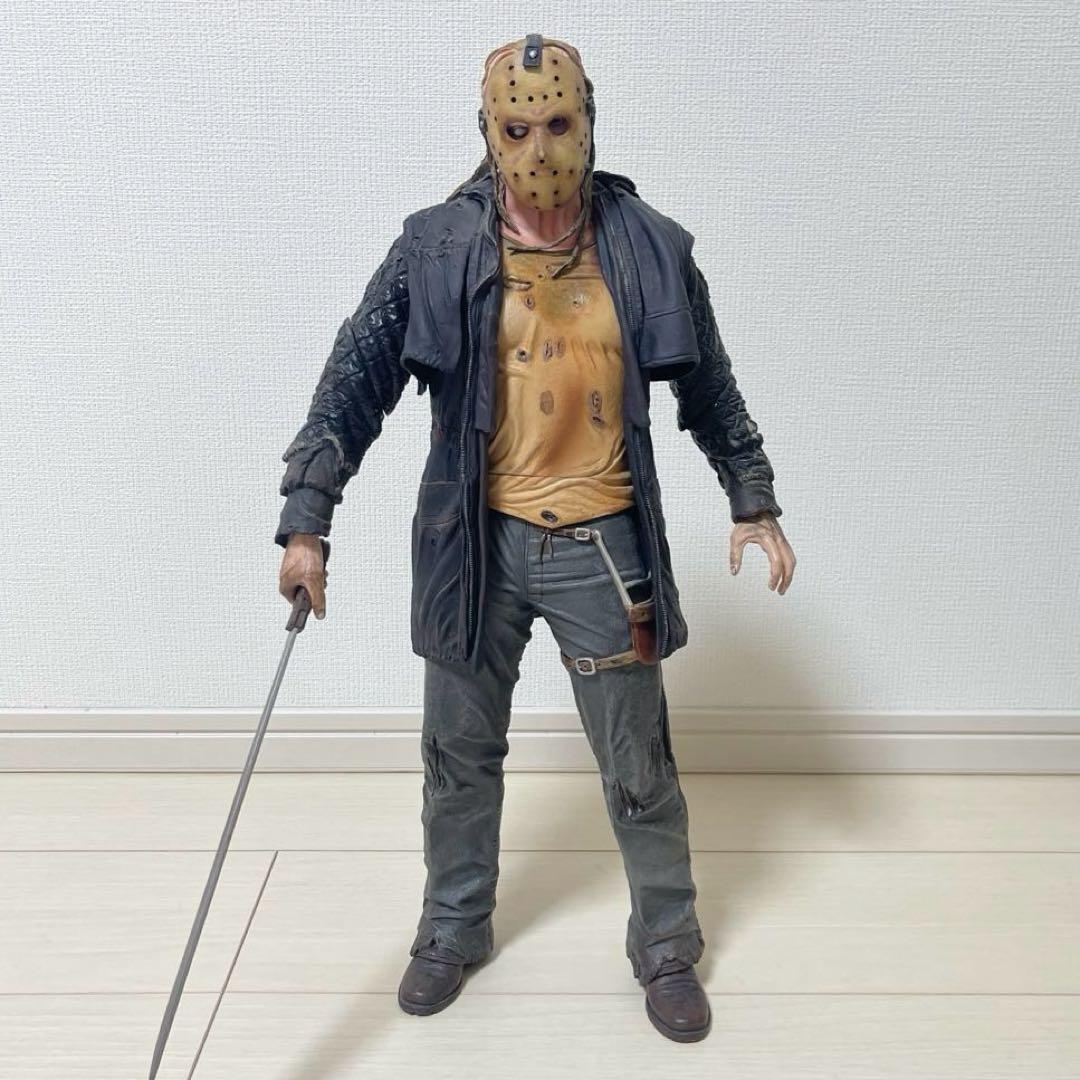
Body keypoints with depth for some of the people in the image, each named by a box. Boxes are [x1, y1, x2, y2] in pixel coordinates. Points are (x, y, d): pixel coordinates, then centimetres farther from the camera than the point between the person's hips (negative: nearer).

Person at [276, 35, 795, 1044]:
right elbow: (356, 381, -6)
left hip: (604, 543, 0)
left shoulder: (651, 248, -2)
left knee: (639, 768, 10)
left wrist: (752, 500, 11)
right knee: (460, 754, 15)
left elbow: (710, 390, 9)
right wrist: (306, 519, -13)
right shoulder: (435, 247, -5)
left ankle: (667, 947, 34)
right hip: (476, 541, 1)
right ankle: (454, 928, 41)